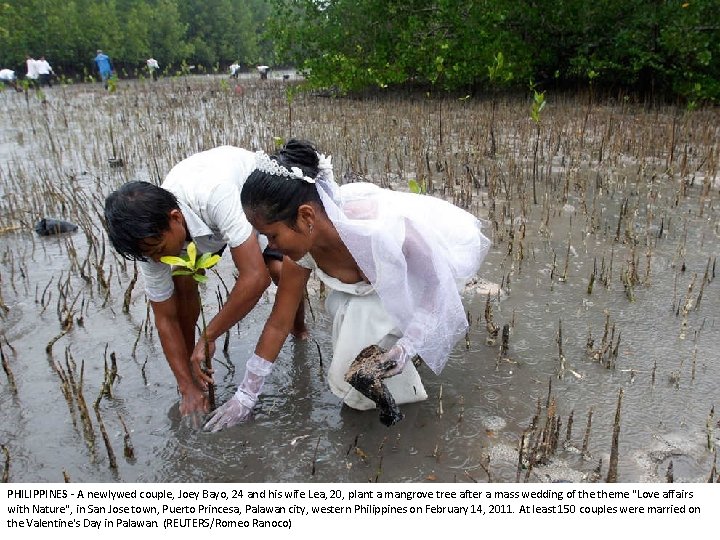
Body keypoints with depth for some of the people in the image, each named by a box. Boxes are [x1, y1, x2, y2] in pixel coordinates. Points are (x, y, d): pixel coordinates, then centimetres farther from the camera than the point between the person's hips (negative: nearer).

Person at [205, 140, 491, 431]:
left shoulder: (378, 226, -42)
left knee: (367, 314, -23)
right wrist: (246, 395, -1)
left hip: (446, 252, -6)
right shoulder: (301, 246, -20)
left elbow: (436, 279, -25)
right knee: (340, 306, -14)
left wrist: (407, 345, -30)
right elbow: (279, 323, -8)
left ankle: (401, 389, 2)